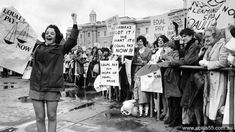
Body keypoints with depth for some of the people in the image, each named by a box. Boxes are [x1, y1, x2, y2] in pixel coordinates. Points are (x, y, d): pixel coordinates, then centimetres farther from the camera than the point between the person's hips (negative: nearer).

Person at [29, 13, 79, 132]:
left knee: (52, 116, 7)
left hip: (52, 88, -2)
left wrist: (74, 22, -10)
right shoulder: (39, 48, 11)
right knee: (40, 117, 7)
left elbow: (72, 40, -8)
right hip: (36, 87, 2)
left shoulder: (61, 49, 3)